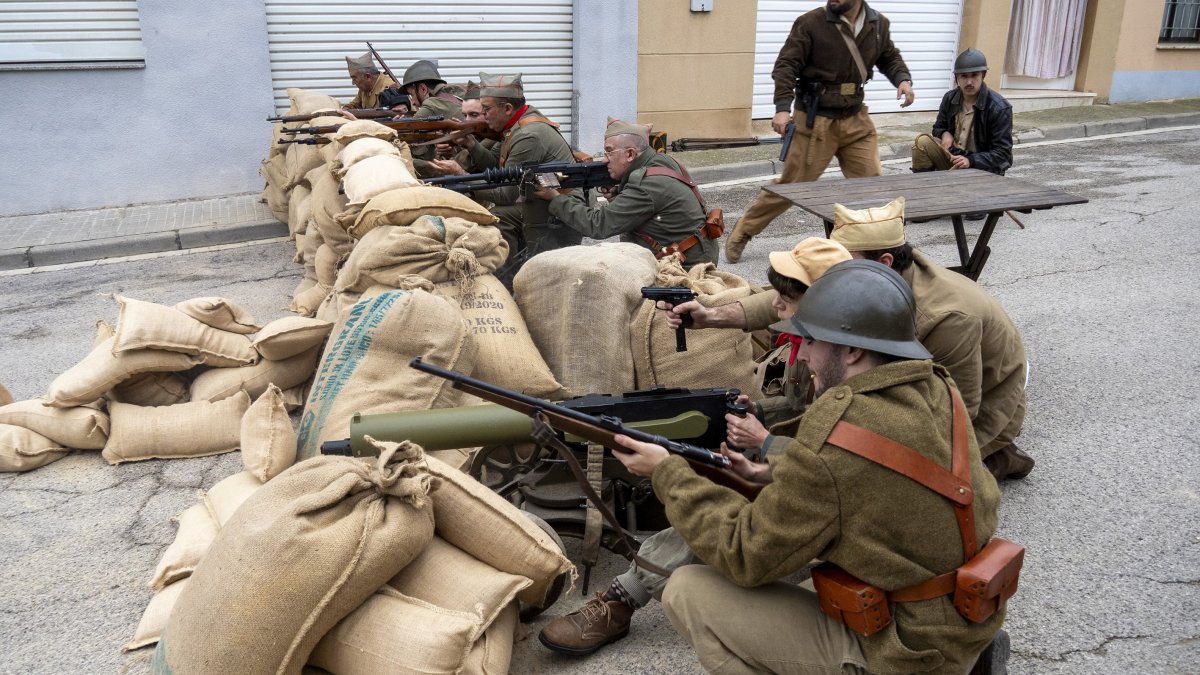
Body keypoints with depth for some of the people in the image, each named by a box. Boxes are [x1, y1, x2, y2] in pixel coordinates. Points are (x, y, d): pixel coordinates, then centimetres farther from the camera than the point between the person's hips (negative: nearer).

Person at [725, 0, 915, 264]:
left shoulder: (879, 24, 4)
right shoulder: (810, 23, -11)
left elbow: (889, 57, 20)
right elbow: (786, 65, -13)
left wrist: (902, 78, 0)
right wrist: (783, 107, -25)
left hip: (856, 119, 5)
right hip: (816, 120, -4)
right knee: (791, 184, 2)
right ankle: (741, 233, 18)